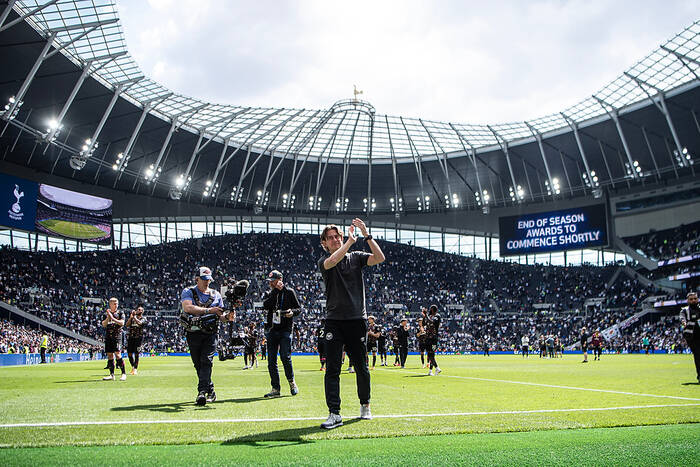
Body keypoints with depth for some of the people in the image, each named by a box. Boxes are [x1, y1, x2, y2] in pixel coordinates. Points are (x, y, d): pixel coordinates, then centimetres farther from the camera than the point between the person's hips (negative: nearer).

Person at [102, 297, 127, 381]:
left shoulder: (120, 313, 5)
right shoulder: (106, 314, 13)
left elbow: (122, 323, -9)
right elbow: (103, 324, 2)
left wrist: (113, 318, -16)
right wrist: (108, 318, -13)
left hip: (117, 336, -4)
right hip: (108, 336, 4)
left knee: (117, 354, -14)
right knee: (109, 355, 5)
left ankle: (123, 373, -11)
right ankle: (112, 375, 11)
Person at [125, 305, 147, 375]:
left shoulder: (143, 318, 4)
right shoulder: (132, 317, 13)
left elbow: (139, 323, -18)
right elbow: (127, 325, 0)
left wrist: (134, 317, -12)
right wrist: (131, 317, -9)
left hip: (138, 337, -3)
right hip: (130, 337, 3)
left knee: (136, 354, -7)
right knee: (129, 353, 2)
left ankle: (135, 369, -1)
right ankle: (133, 366, 23)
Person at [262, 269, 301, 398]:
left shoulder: (289, 292, 4)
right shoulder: (270, 294, 13)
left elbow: (299, 308, 6)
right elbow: (265, 305, -9)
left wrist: (292, 312, -16)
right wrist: (276, 291, -11)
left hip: (285, 329, -4)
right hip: (271, 329, 4)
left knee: (285, 357, -13)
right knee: (271, 360, 2)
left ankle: (292, 382, 9)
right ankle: (275, 389, 9)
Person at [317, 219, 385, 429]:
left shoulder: (356, 257, 9)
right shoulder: (323, 262, 5)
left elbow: (379, 258, -7)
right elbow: (333, 261, -20)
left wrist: (366, 235, -14)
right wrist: (351, 239, -16)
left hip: (357, 319, 1)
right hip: (334, 320, -1)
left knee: (361, 367, 8)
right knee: (332, 368, -6)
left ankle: (365, 405, 27)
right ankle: (334, 414, -4)